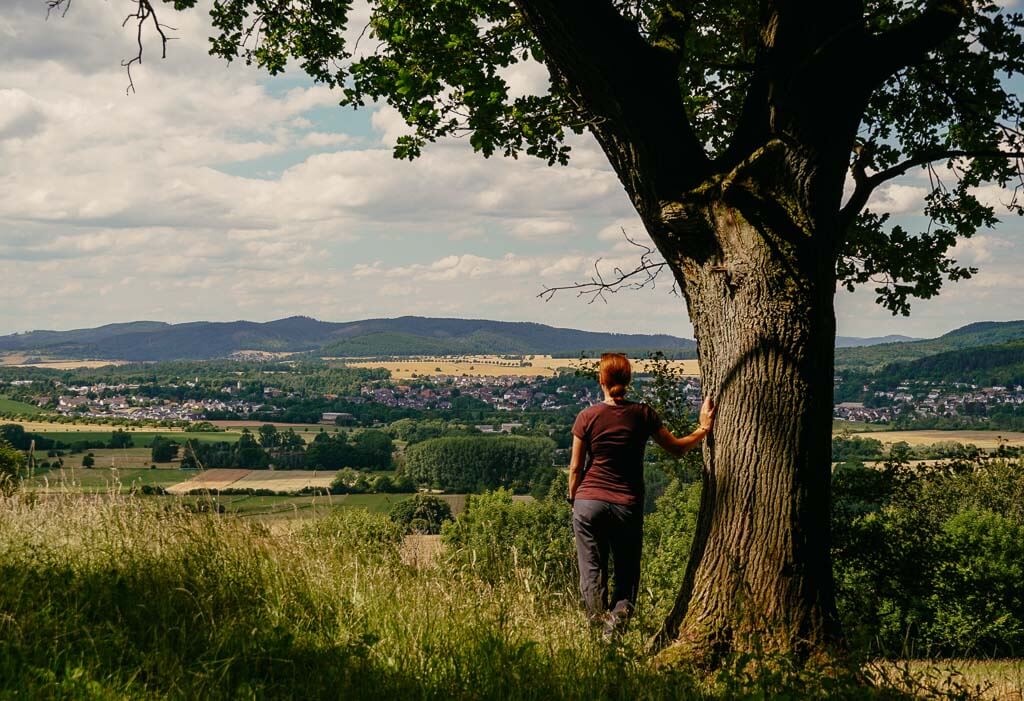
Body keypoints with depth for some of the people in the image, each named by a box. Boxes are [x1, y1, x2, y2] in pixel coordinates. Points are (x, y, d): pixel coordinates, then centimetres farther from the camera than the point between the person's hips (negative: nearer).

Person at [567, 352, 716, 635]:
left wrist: (573, 500, 16)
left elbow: (575, 468, 2)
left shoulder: (587, 417, -4)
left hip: (589, 502, 0)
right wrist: (704, 428, 17)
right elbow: (677, 448, 6)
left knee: (592, 570, 5)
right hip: (628, 505, 1)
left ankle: (598, 621, -5)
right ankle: (619, 614, -12)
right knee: (627, 569, 9)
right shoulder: (643, 414, -2)